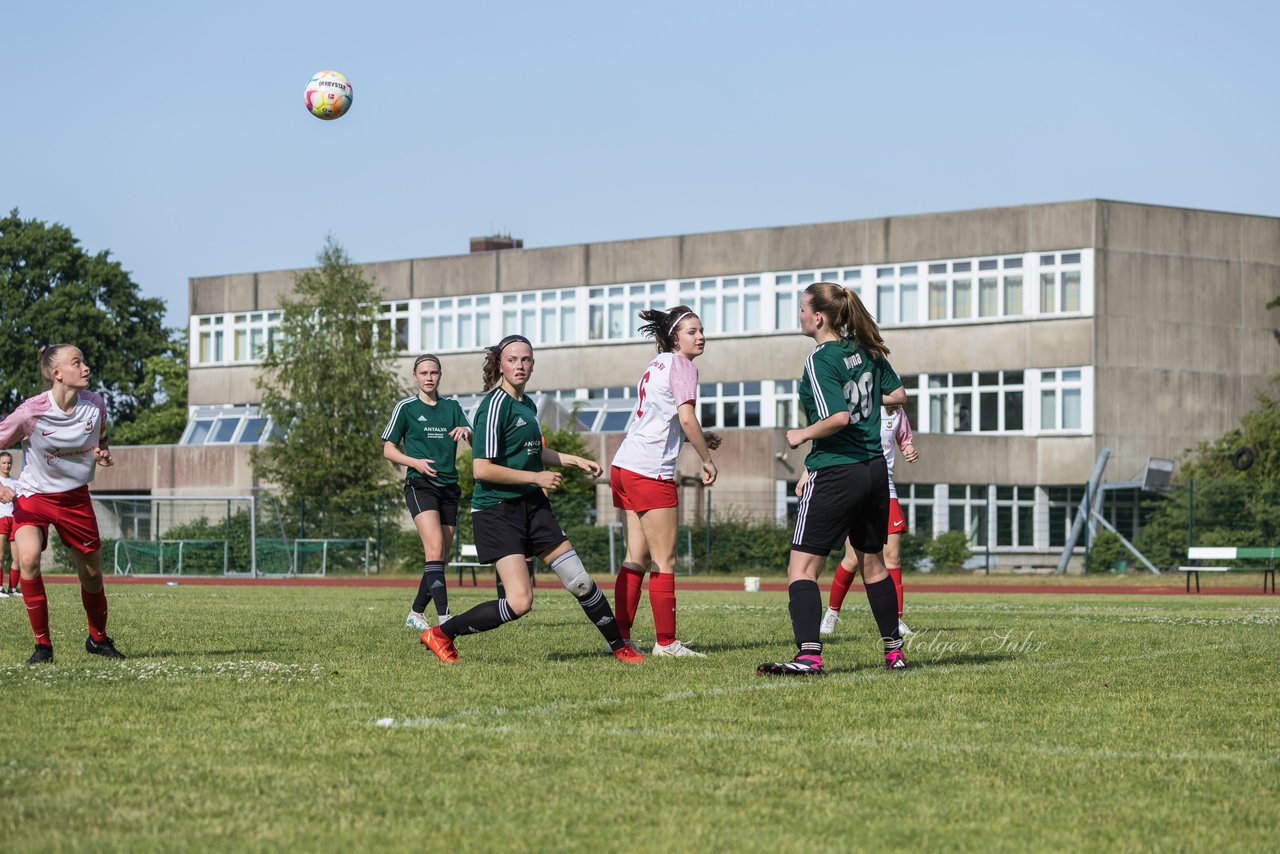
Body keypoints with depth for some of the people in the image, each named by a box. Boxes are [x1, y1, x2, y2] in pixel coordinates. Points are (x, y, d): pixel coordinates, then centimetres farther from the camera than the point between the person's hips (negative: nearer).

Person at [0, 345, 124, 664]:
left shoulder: (95, 405, -9)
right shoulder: (32, 411, -21)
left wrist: (103, 454, -10)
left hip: (75, 497, 3)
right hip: (33, 495, -3)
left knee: (92, 573, 10)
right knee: (27, 558, -27)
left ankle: (98, 638, 38)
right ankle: (42, 643, -13)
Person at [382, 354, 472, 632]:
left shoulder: (452, 407, 14)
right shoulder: (405, 408, 4)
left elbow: (476, 443, 9)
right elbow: (388, 449, 5)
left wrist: (466, 432, -14)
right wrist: (415, 462, -13)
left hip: (449, 488, 5)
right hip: (420, 485, -5)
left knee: (440, 558, 5)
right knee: (435, 549, -21)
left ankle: (416, 613, 20)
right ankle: (444, 616, -29)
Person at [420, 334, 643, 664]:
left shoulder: (527, 405, 12)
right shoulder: (495, 405, -15)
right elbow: (482, 469, -21)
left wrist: (576, 460, 26)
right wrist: (537, 477, -15)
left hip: (532, 505, 8)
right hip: (497, 510, -8)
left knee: (579, 581, 4)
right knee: (519, 602, -17)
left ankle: (619, 646, 21)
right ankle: (440, 635, -2)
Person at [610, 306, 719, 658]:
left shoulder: (656, 365, 21)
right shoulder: (682, 366, -5)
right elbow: (686, 418, -17)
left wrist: (700, 440, 24)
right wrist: (707, 459, -7)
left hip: (624, 467, 9)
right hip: (651, 471, -9)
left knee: (636, 558, 10)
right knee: (664, 561, -3)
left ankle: (621, 638, 9)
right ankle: (666, 642, -1)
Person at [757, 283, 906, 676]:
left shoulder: (819, 361, -15)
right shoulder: (865, 350, 6)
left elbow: (839, 417, -24)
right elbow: (897, 394, 17)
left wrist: (801, 435, -10)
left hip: (834, 473, -8)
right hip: (874, 468, 8)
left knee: (802, 567, -7)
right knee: (872, 562, 21)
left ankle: (808, 655, -21)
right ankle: (893, 650, 26)